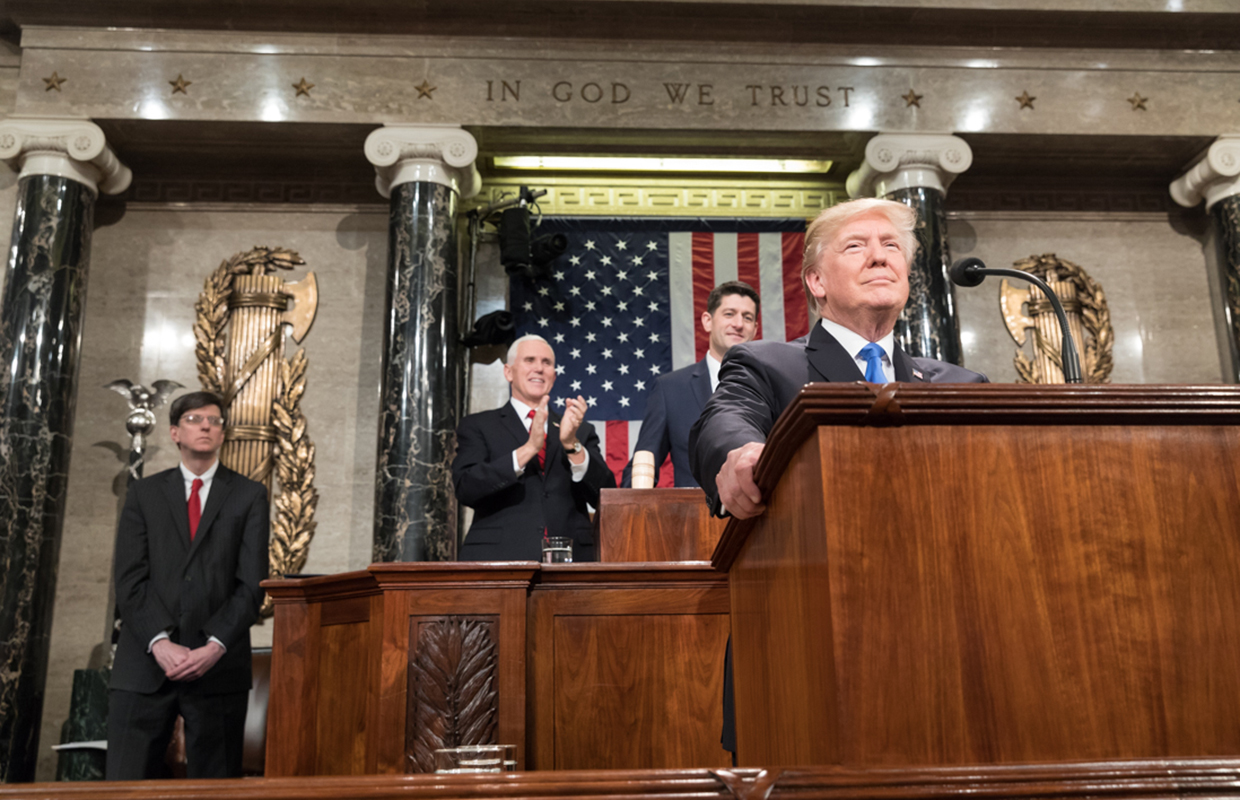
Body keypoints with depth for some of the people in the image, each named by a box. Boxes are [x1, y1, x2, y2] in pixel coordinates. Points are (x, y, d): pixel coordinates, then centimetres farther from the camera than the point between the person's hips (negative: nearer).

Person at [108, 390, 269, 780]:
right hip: (145, 663, 1)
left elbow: (252, 583, 0)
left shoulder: (249, 495, 9)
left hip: (217, 666, -1)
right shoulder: (144, 494, 13)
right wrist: (160, 643, -11)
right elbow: (129, 579, 3)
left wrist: (215, 647, -12)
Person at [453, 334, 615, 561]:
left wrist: (572, 445, -11)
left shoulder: (582, 431, 14)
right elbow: (466, 489, -7)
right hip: (499, 559, -2)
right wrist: (528, 448, -16)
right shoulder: (477, 427, 8)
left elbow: (605, 497, 4)